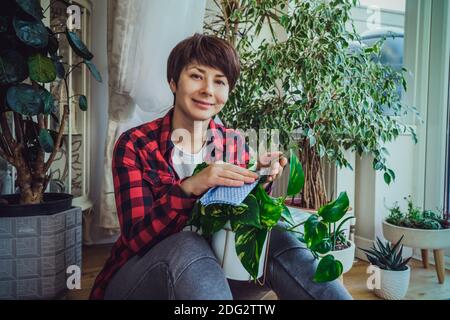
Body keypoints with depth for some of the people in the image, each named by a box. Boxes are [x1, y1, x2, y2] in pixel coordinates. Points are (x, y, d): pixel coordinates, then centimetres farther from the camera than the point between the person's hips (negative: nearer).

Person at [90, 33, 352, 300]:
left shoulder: (235, 144, 1)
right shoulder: (134, 145, -10)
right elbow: (136, 237, -18)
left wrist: (259, 179, -20)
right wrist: (190, 188, -33)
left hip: (213, 269, 3)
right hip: (142, 273, -2)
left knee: (277, 238, -25)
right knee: (189, 245, -35)